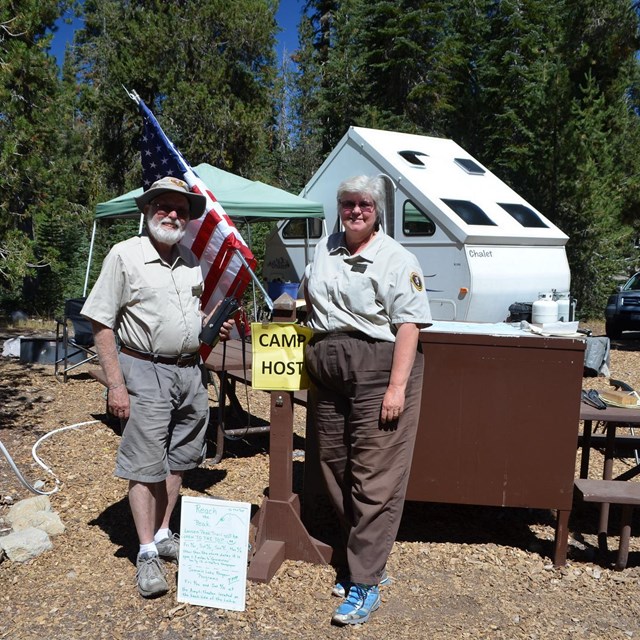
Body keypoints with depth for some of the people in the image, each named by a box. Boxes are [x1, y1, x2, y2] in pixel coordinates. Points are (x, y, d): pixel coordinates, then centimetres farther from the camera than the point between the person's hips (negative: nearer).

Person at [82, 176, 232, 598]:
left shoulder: (191, 260, 10)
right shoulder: (125, 255, -7)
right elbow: (102, 324, -9)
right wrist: (115, 384, -14)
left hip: (191, 370, 6)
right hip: (146, 371, -6)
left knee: (177, 460, 14)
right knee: (145, 465, 0)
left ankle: (163, 534, 30)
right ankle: (147, 553, 14)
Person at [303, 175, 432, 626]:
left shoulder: (398, 260, -5)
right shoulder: (325, 250, 15)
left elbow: (409, 326, -12)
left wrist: (397, 387, -19)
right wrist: (313, 357, 16)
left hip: (378, 372, -6)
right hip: (327, 373, 7)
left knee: (375, 479, -4)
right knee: (336, 471, 12)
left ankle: (364, 584, 5)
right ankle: (364, 559, 28)